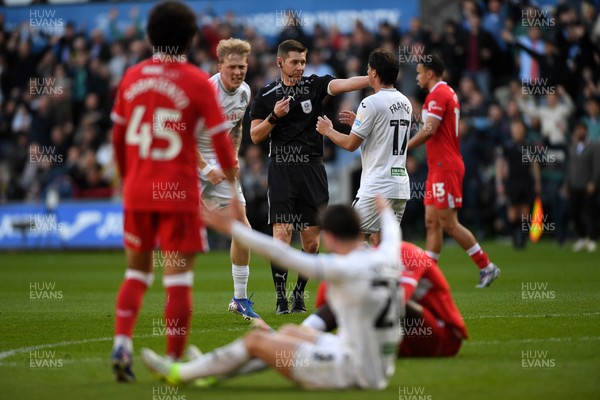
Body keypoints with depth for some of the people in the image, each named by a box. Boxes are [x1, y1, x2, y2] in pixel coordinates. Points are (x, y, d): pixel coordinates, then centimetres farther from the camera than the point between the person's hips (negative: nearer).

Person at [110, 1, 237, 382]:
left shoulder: (132, 77, 4)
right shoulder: (197, 82, -8)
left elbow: (118, 137, 12)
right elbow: (221, 140, -8)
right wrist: (232, 176, 10)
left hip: (137, 192, 4)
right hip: (179, 193, -4)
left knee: (138, 270, 17)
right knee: (178, 277, 2)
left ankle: (122, 344, -1)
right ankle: (174, 361, 3)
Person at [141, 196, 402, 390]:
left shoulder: (344, 270, -22)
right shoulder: (387, 258, 0)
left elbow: (281, 254, -20)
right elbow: (392, 237, 26)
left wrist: (232, 227, -12)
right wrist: (385, 211, 48)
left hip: (354, 371, -8)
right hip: (380, 369, 8)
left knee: (256, 340, 4)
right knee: (289, 332, 24)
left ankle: (180, 373, 18)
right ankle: (215, 370, 34)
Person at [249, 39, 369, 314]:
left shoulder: (314, 85, 5)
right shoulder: (266, 96, 6)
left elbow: (344, 84, -12)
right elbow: (255, 136, 5)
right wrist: (274, 116, -12)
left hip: (312, 170, 1)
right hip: (281, 170, -1)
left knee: (311, 242, 2)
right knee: (282, 236, -11)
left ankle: (299, 293, 20)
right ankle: (281, 298, -1)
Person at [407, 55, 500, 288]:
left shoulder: (438, 95, -13)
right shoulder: (448, 93, 17)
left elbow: (429, 130, -21)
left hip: (444, 168, -10)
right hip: (439, 168, 10)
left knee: (448, 223, -8)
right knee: (432, 223, 7)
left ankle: (486, 267, -3)